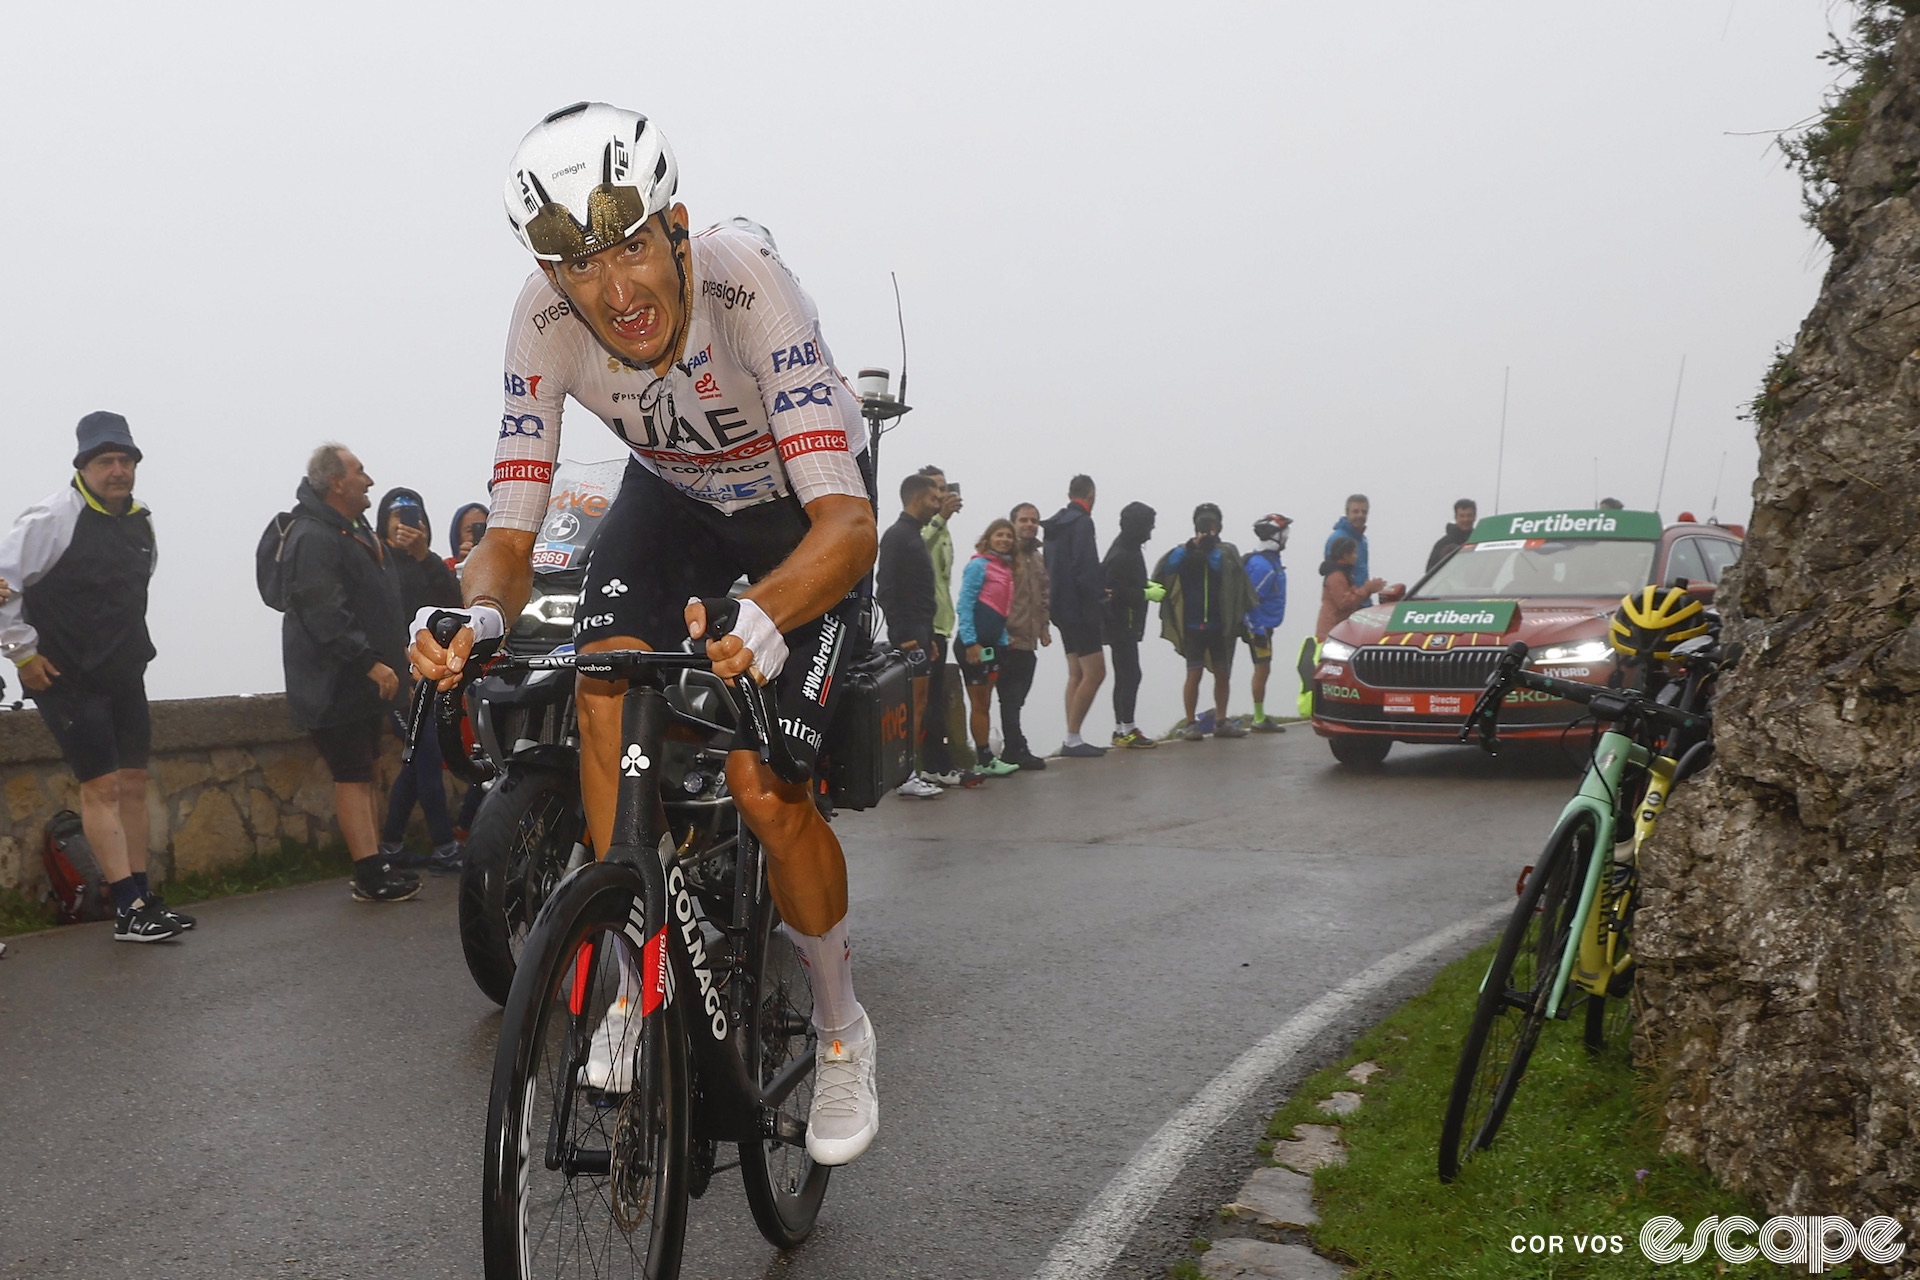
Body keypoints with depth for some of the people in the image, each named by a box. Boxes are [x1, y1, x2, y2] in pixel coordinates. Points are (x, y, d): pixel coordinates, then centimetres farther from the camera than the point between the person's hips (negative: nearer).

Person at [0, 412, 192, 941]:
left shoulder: (141, 522, 10)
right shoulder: (53, 519, -13)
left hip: (123, 675, 7)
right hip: (67, 678, -7)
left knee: (134, 783, 8)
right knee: (101, 786, -8)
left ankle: (144, 898, 16)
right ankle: (129, 912, -5)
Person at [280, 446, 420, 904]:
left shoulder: (356, 529, 17)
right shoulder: (313, 538, -16)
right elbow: (326, 615, -25)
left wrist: (386, 661, 24)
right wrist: (371, 663, -25)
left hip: (364, 679, 10)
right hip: (335, 683, -10)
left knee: (363, 772, 12)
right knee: (352, 776, -8)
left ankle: (375, 867, 18)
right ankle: (371, 875, -6)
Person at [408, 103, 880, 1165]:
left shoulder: (747, 282, -37)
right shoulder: (547, 320, -25)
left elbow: (848, 523, -45)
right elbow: (511, 532, -24)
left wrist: (762, 620, -65)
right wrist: (477, 617, -47)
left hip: (806, 509, -3)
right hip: (673, 494, 4)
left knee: (762, 789, -16)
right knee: (605, 681, -25)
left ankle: (841, 1027, 11)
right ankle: (642, 976, -5)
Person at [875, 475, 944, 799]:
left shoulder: (914, 536, 20)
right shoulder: (897, 536, -10)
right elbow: (886, 589, -18)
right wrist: (902, 636, -21)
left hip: (920, 632, 10)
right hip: (908, 634, -10)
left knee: (919, 701, 11)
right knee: (914, 702, -11)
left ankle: (916, 770, 16)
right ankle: (908, 776, -9)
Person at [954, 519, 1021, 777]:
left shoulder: (1006, 568, 12)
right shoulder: (978, 566, -11)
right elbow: (964, 606, -16)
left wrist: (1004, 640, 10)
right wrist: (970, 643, -21)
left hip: (993, 643, 8)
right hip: (974, 644, -8)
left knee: (985, 704, 13)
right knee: (979, 704, 0)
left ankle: (986, 758, 20)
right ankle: (984, 760, 6)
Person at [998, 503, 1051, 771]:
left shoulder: (1037, 558, 18)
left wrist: (1044, 628, 16)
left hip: (1028, 641, 8)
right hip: (1008, 641, -8)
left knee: (1016, 698, 12)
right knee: (1011, 697, -3)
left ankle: (1012, 749, 18)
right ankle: (1016, 749, 0)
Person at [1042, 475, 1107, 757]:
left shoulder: (1055, 525, 14)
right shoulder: (1082, 523, -13)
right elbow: (1085, 568, -21)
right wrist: (1099, 599, -13)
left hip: (1062, 607, 10)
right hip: (1080, 608, -10)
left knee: (1076, 674, 11)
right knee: (1095, 672, -7)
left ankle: (1073, 739, 11)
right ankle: (1072, 738, -7)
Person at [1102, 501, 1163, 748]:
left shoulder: (1128, 548, 11)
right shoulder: (1122, 555, -20)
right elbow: (1115, 592, -24)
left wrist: (1146, 583, 6)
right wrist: (1147, 594, -16)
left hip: (1126, 624, 10)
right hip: (1121, 624, -10)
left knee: (1124, 676, 13)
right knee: (1130, 675, -7)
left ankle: (1121, 728, 19)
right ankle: (1127, 730, -4)